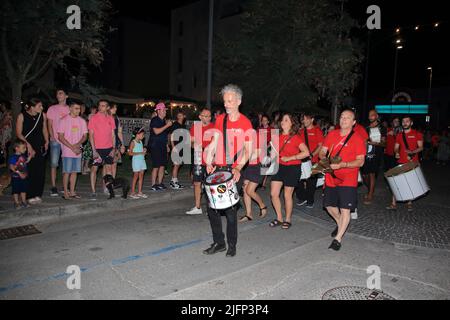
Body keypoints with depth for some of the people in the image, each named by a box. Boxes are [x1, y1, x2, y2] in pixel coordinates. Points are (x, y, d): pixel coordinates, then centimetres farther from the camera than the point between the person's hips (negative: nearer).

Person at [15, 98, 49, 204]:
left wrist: (46, 142, 7)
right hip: (26, 148, -3)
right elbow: (18, 133, -6)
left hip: (40, 147, 4)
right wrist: (28, 145, -12)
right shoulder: (22, 116, -6)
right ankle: (30, 196, 7)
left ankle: (38, 194, 14)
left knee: (40, 172, 2)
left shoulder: (43, 115, 3)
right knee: (29, 172, -3)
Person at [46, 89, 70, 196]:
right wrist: (52, 137, -8)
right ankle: (53, 187, 1)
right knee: (54, 164, -3)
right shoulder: (52, 109, 8)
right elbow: (49, 125, 6)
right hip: (56, 141, -1)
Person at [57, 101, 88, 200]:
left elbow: (85, 136, 9)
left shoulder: (82, 121, 9)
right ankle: (66, 193, 7)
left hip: (78, 151, 4)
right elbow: (60, 137, -7)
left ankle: (72, 192, 16)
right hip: (67, 152, -4)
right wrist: (72, 147, -13)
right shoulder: (64, 120, -3)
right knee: (66, 172, -2)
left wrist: (78, 144, -10)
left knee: (74, 172, 8)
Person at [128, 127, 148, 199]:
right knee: (136, 176, -1)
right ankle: (132, 193, 8)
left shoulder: (141, 142, 11)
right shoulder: (133, 142, -11)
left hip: (142, 160, 7)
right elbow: (130, 153, -17)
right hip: (136, 161, -7)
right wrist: (140, 153, -20)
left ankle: (139, 192, 16)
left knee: (141, 177, 8)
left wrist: (144, 150, -1)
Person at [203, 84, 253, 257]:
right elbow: (214, 143, 6)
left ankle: (232, 245, 17)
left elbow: (248, 150, -5)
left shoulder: (245, 123, -2)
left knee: (230, 210, 0)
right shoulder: (220, 119, 10)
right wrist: (209, 162, -7)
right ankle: (219, 243, 20)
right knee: (212, 208, 5)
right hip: (217, 169, 4)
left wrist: (238, 168, -18)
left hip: (233, 171, -4)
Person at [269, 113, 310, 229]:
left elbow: (306, 152, -20)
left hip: (292, 168, -5)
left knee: (287, 195, 5)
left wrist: (290, 158, -21)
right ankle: (279, 218, 21)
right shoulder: (278, 136, 5)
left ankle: (287, 220, 24)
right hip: (279, 167, 6)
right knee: (273, 194, 2)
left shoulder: (295, 137, -11)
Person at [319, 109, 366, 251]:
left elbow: (360, 161, -11)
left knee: (345, 209, -4)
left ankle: (338, 238, 8)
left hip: (348, 180, -5)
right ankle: (340, 224, 43)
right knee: (329, 206, 15)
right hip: (331, 178, 5)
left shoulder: (358, 139, -7)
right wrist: (324, 158, -13)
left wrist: (343, 164, -25)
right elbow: (322, 151, 10)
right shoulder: (331, 134, 6)